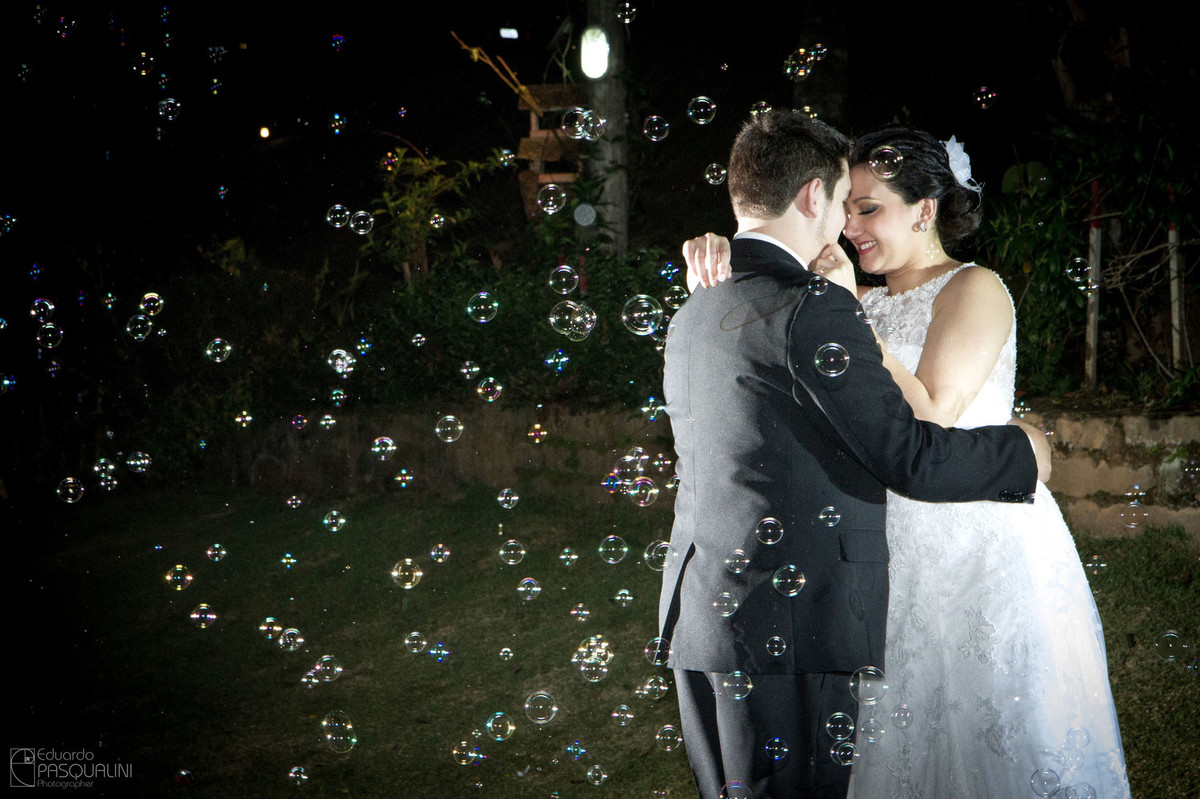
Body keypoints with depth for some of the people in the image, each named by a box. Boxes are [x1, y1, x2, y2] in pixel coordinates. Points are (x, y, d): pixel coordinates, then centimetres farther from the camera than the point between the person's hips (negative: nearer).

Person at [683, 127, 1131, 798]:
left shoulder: (974, 289, -9)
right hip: (896, 550, 6)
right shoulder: (870, 300, 10)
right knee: (900, 741, 13)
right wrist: (721, 259, -9)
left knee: (986, 744, 5)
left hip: (983, 546, -6)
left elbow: (929, 420, -20)